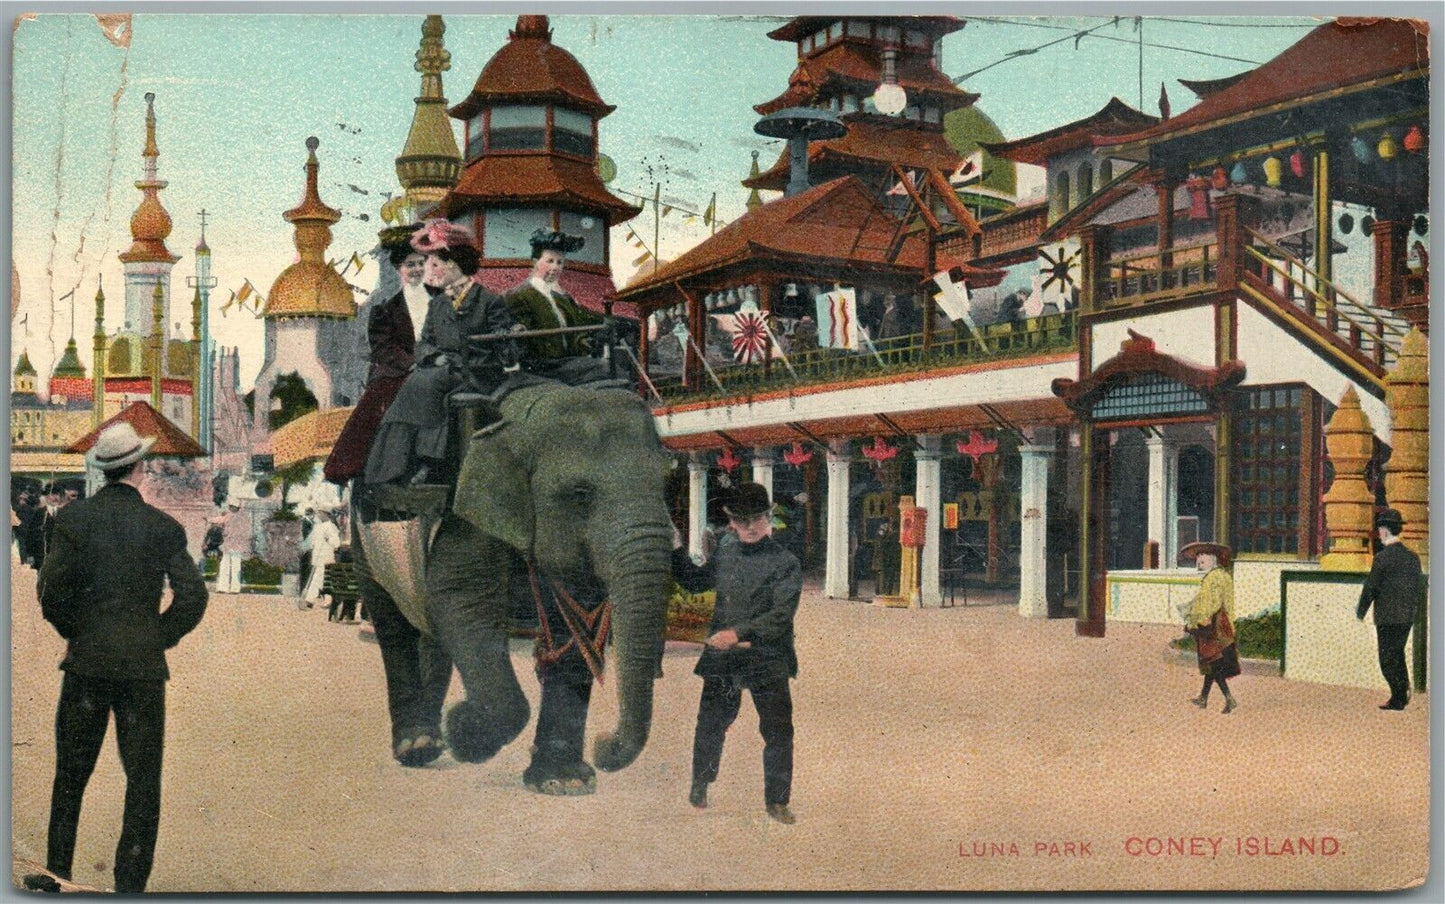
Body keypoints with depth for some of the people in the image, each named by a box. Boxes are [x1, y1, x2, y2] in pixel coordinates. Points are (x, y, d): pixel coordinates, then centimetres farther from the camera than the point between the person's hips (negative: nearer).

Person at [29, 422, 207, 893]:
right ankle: (130, 885, 7)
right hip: (144, 666, -1)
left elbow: (52, 586, -8)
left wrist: (72, 632, 8)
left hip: (86, 662, 1)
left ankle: (56, 875, 23)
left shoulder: (73, 518, -2)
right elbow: (193, 597, -7)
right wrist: (159, 639, 5)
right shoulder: (164, 527, -2)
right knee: (143, 784, 6)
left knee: (70, 776, 15)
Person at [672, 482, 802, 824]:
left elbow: (781, 616, -16)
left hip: (767, 658, -3)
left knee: (778, 730, 0)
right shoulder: (726, 552, 7)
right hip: (722, 657, 4)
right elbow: (695, 582, 24)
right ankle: (700, 783, 36)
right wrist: (676, 550, 12)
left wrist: (738, 632, -23)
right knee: (710, 724, 13)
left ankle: (777, 800, 16)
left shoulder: (785, 563, -7)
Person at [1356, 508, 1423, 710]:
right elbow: (1420, 588, 11)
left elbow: (1370, 588, -10)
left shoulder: (1383, 557, -14)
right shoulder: (1413, 557, 6)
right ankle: (1403, 688, 15)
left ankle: (1398, 697, -1)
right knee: (1398, 655, 18)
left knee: (1388, 659, 0)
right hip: (1407, 617, 7)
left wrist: (1361, 612, 3)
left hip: (1387, 618, -7)